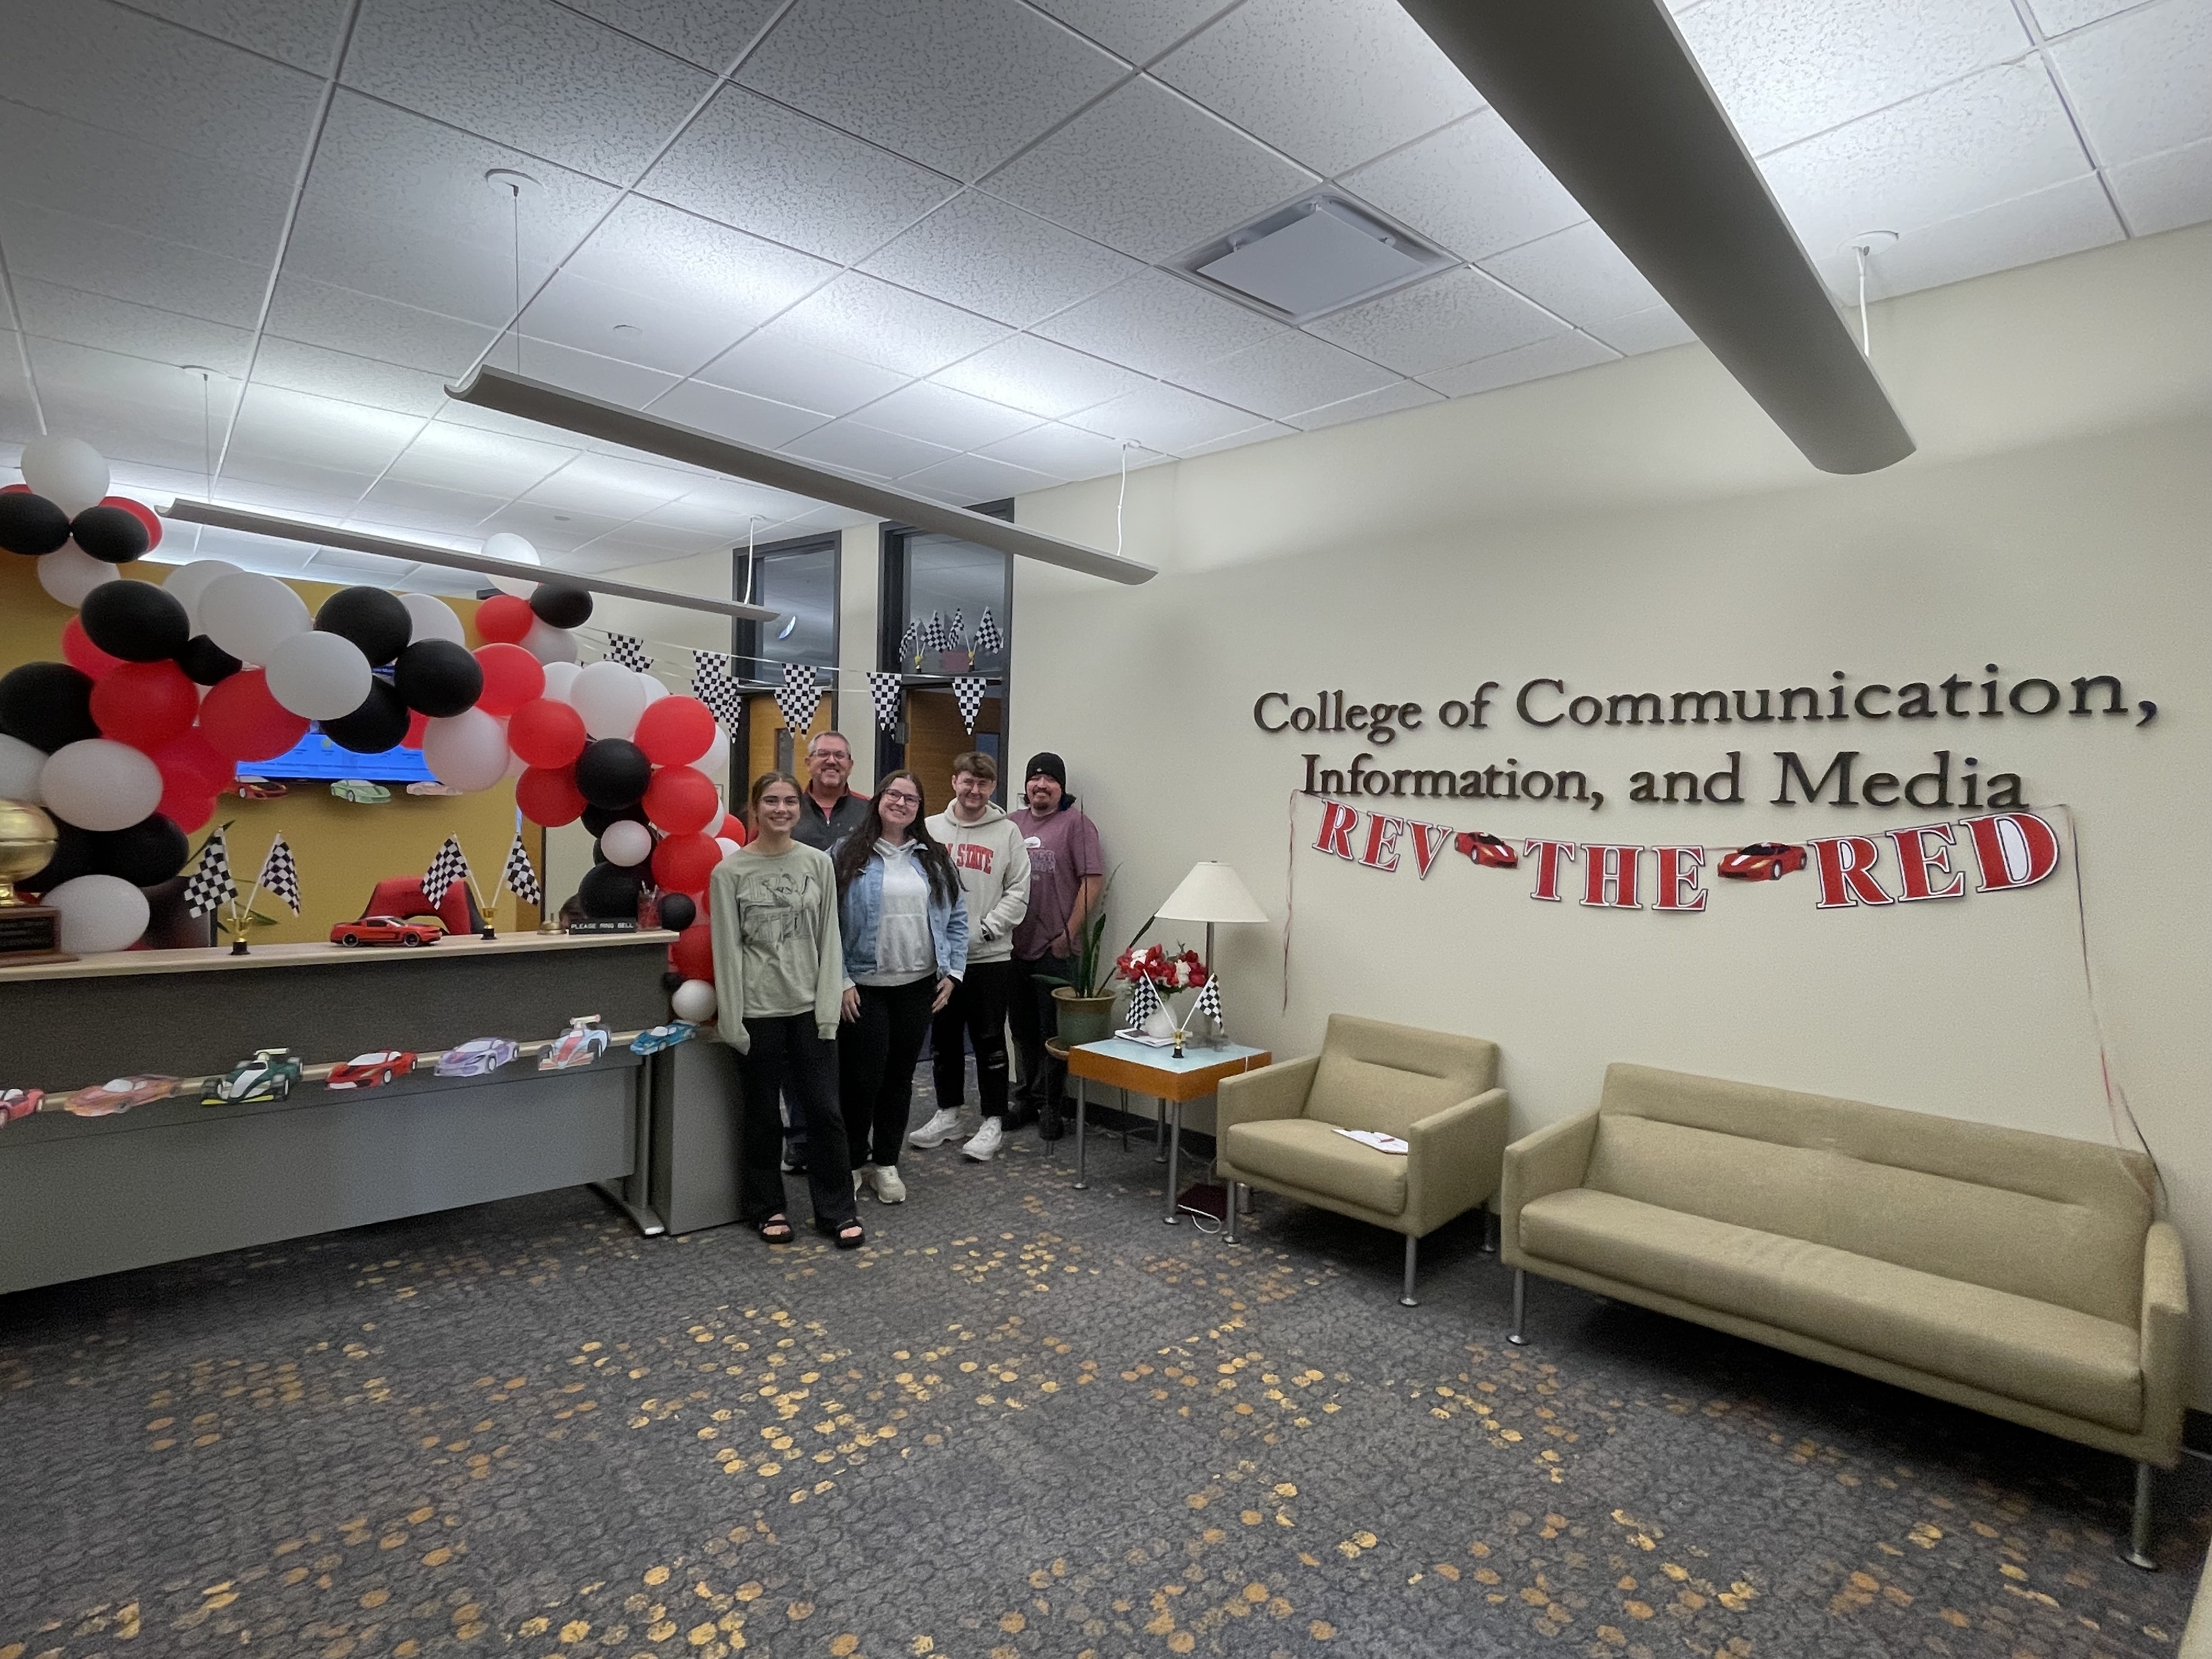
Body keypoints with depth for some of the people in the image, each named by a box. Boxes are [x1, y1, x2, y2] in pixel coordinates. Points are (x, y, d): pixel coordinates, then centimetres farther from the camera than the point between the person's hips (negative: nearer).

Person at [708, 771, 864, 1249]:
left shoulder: (818, 863, 3)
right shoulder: (730, 872, -3)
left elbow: (829, 939, 3)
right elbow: (727, 950, -4)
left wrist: (828, 1007, -3)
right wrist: (732, 1021, -8)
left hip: (810, 1008, 2)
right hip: (758, 1012, -1)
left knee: (825, 1110, 4)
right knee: (762, 1115, 11)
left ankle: (837, 1210, 19)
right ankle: (765, 1207, 29)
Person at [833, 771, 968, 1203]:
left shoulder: (933, 858, 8)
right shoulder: (849, 855, -4)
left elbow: (956, 918, 9)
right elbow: (829, 923, -7)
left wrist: (952, 973, 2)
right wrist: (841, 981, -11)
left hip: (918, 986, 4)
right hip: (864, 988, -3)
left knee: (900, 1076, 12)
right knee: (863, 1077, 1)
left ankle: (886, 1163, 27)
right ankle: (853, 1162, 22)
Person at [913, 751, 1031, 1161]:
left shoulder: (1008, 832, 0)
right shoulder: (931, 829, 5)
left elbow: (1018, 892, -3)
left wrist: (984, 930, -12)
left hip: (990, 956, -2)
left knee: (989, 1041, 3)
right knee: (944, 1038, 14)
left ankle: (993, 1123, 15)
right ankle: (948, 1114, 29)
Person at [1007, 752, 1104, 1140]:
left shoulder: (1076, 823, -5)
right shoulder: (1012, 824, 11)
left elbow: (1094, 881, -10)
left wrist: (1069, 934, -13)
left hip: (1055, 950, -5)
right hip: (1016, 947, 5)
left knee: (1054, 1032, 4)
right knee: (1023, 1029, 16)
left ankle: (1052, 1107, 17)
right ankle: (1028, 1097, 32)